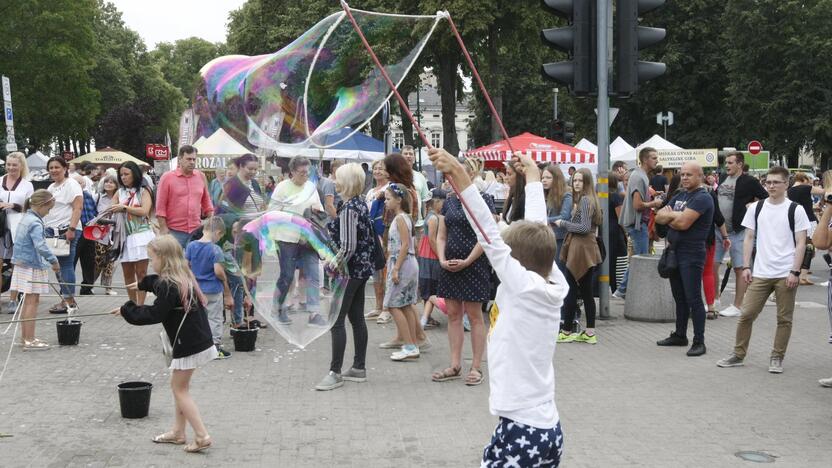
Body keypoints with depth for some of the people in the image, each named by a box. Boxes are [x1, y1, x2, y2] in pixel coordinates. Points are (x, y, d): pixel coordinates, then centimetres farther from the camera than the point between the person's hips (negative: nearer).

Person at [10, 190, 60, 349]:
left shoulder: (25, 219, 11)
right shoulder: (35, 223, -18)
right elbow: (40, 246, -28)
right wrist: (54, 261, -20)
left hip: (22, 264, 10)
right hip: (33, 267, -10)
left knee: (28, 301, 16)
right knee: (32, 302, -6)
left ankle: (25, 337, 23)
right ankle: (29, 340, -5)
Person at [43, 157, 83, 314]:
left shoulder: (71, 185, -5)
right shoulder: (51, 187, 21)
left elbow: (77, 209, -14)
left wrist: (71, 229, -22)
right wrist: (44, 230, 16)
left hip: (66, 231, -8)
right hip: (52, 230, 8)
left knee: (66, 265, -8)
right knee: (58, 265, 6)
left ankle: (69, 301, -6)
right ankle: (65, 299, 10)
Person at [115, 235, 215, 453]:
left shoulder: (169, 285, -19)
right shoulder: (183, 278, 10)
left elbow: (155, 315, -20)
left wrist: (127, 310, -10)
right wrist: (142, 284, 46)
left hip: (188, 345, -9)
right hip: (199, 341, 9)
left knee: (180, 389, 1)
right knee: (178, 386, 19)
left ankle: (202, 436, -2)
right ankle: (178, 432, 26)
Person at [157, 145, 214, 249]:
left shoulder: (201, 177, 10)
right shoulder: (167, 178, -2)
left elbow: (206, 203, 18)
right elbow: (160, 206, -3)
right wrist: (163, 228, -8)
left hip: (196, 231, 4)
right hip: (174, 231, -4)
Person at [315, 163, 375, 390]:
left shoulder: (348, 208, -18)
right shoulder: (361, 204, 10)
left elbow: (347, 247, -21)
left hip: (349, 270, -10)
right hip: (362, 269, 10)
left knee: (336, 321, -6)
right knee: (357, 318, 13)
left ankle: (335, 372, -4)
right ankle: (359, 368, 20)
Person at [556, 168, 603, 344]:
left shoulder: (584, 200, -12)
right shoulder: (587, 199, 16)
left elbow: (585, 227, -18)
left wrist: (563, 223, -9)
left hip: (580, 249, -10)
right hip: (586, 249, 10)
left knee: (570, 291, -4)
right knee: (586, 292, 10)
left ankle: (566, 332, 1)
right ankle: (590, 332, 12)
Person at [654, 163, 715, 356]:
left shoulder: (702, 198, -13)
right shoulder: (679, 197, 16)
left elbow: (683, 223, -22)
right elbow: (659, 217, 8)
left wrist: (669, 217, -2)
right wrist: (674, 215, -11)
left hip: (692, 255, -9)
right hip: (675, 252, 9)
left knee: (693, 299, -7)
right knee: (679, 297, 16)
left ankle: (699, 341, -3)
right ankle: (680, 335, 26)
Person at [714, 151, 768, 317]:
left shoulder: (749, 182, -9)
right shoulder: (723, 179, 11)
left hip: (737, 232, -7)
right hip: (718, 229, 7)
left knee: (740, 269, 2)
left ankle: (737, 306, 7)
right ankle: (715, 299, 24)